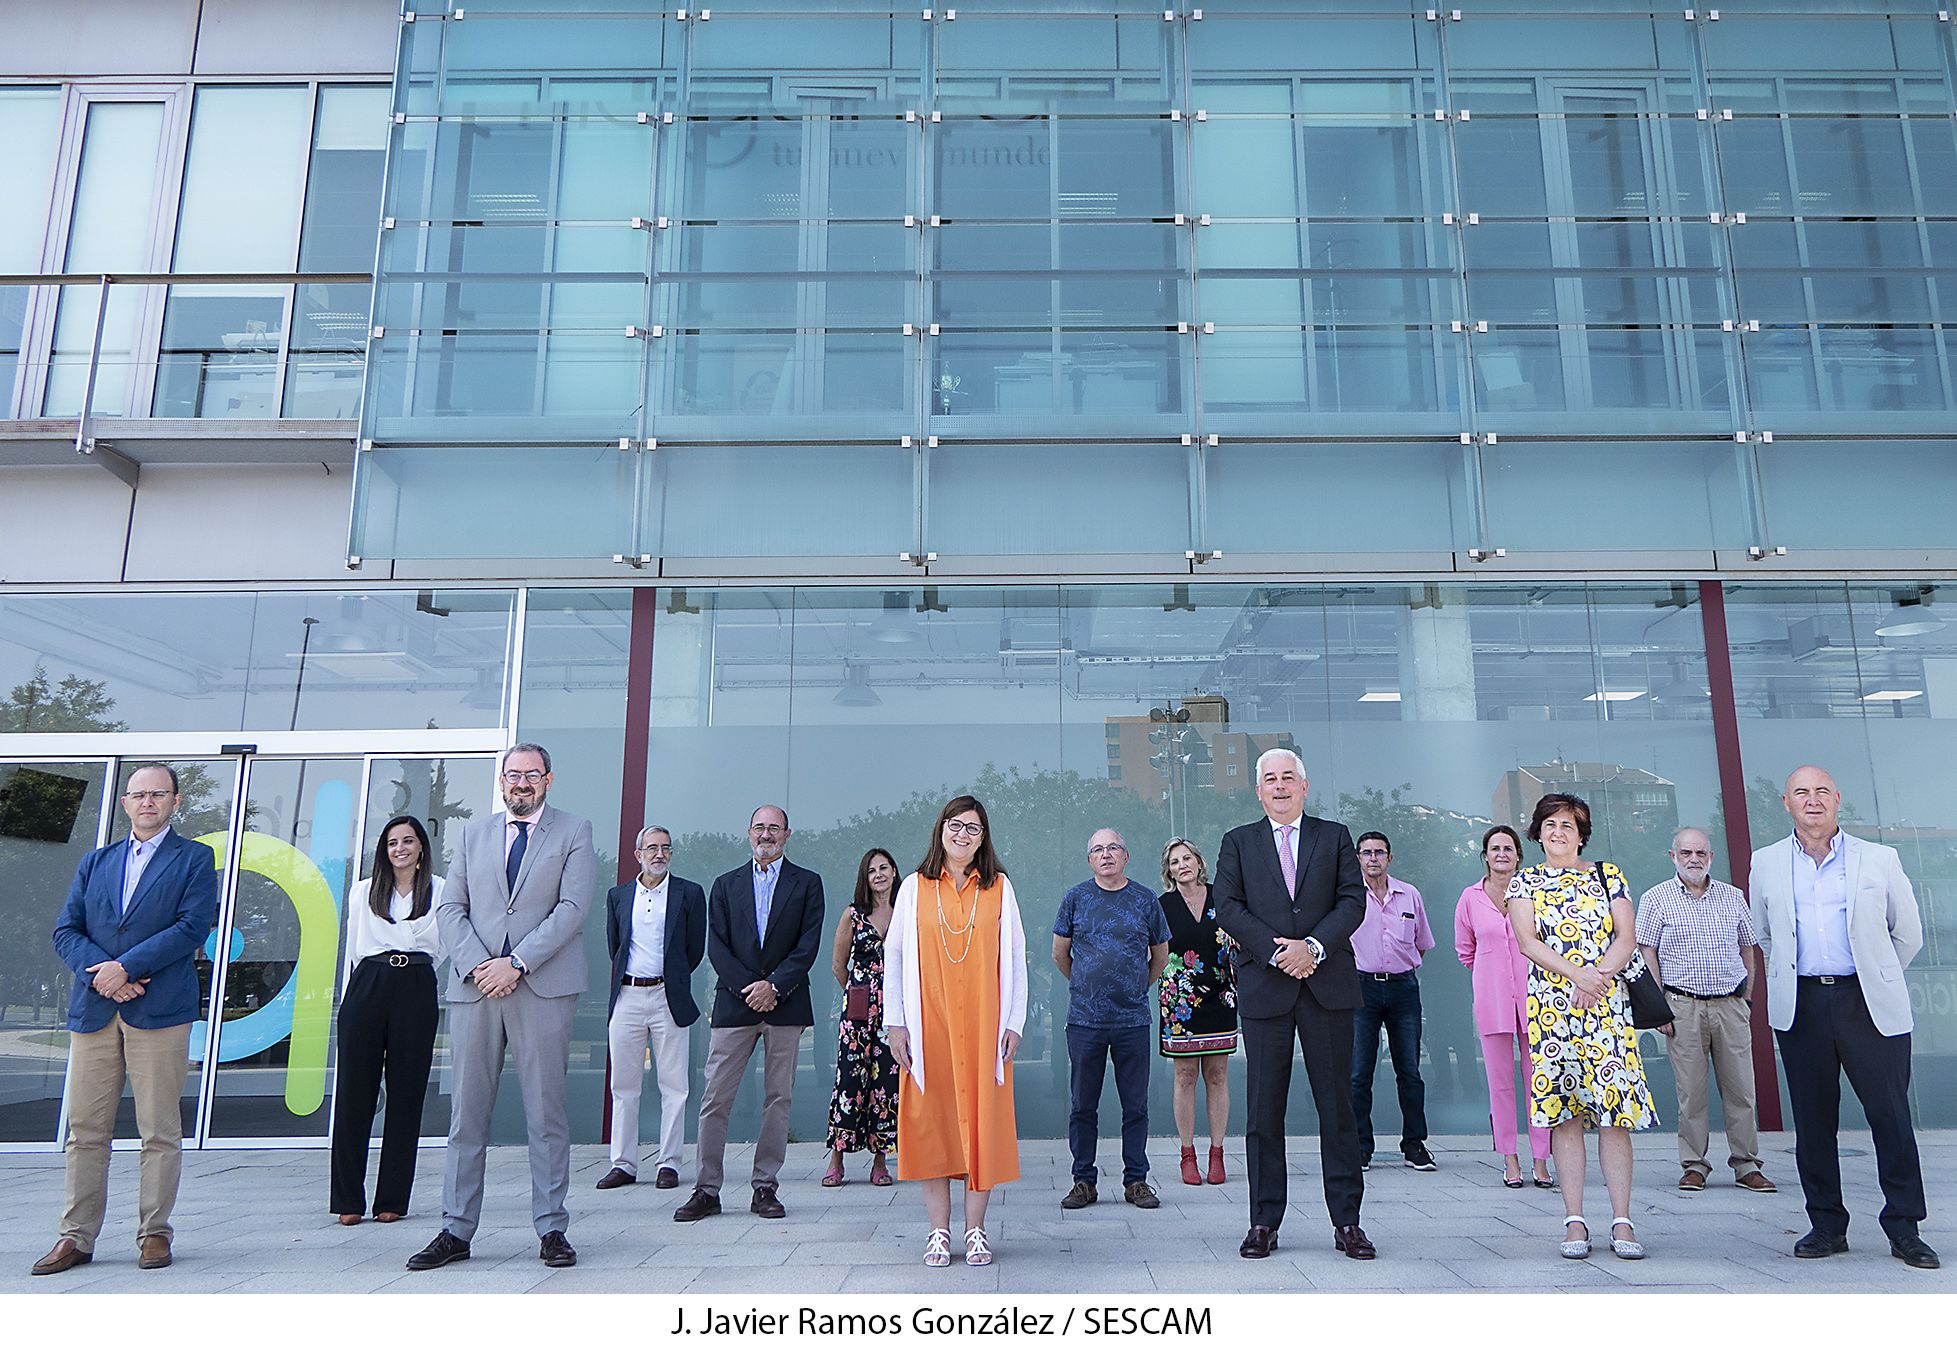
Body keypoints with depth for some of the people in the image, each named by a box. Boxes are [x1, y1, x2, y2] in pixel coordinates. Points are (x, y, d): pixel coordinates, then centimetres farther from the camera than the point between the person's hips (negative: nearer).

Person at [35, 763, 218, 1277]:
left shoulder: (194, 858, 6)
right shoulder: (96, 861, 19)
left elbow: (194, 926, -6)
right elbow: (65, 930, 10)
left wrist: (125, 968, -13)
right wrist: (98, 972, -8)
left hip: (159, 1010, -4)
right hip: (93, 1011, 4)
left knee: (160, 1132, 0)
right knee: (85, 1130, 6)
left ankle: (154, 1234, 10)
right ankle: (76, 1237, 14)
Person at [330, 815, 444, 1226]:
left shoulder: (440, 890, 8)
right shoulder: (363, 891, 14)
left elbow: (445, 948, 9)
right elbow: (353, 948, 16)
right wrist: (353, 996, 12)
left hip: (416, 993, -1)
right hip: (367, 988, 1)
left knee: (406, 1095, 1)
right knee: (354, 1092, -1)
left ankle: (392, 1199, 9)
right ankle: (348, 1199, 7)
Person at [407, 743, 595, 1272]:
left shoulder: (574, 832, 6)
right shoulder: (473, 835, 17)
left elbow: (571, 908, -4)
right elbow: (450, 908, 9)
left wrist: (516, 963, -13)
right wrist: (477, 965, -7)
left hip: (543, 987, -3)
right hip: (474, 986, 3)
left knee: (546, 1113, 1)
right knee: (466, 1113, 5)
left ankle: (551, 1229, 8)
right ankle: (456, 1230, 13)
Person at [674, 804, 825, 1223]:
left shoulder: (807, 884, 7)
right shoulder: (726, 885, 12)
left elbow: (808, 945, -1)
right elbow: (717, 945, 4)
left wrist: (774, 985, -12)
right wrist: (748, 988, -9)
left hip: (785, 1004, -1)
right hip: (734, 1002, 1)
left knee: (778, 1098, 3)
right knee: (715, 1099, -1)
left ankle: (766, 1187, 11)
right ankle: (707, 1189, 7)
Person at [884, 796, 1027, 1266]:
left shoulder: (999, 888, 7)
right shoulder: (914, 888, 6)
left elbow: (1015, 958, 5)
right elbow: (894, 956, 5)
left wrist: (1014, 1022, -2)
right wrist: (895, 1022, -2)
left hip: (984, 1026, 0)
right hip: (928, 1026, 0)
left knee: (982, 1118, 1)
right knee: (931, 1120, 1)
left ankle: (975, 1229, 11)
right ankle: (939, 1231, 10)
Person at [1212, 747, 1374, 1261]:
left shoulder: (1335, 836, 12)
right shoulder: (1238, 842, 10)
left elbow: (1353, 900, 2)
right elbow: (1227, 905, 0)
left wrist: (1314, 946, -13)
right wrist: (1276, 950, -12)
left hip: (1328, 985, 0)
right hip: (1264, 986, 0)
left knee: (1337, 1104, 4)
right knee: (1263, 1108, 3)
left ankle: (1346, 1221, 13)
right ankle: (1264, 1222, 11)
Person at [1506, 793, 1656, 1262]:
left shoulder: (1608, 875, 11)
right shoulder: (1524, 882, 9)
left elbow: (1627, 936, 2)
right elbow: (1526, 941, -3)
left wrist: (1599, 976, -14)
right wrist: (1577, 973, -16)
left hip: (1606, 1003, 0)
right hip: (1550, 1006, 0)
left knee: (1614, 1109, -4)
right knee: (1564, 1113, 0)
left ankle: (1622, 1222, 1)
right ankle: (1574, 1220, 4)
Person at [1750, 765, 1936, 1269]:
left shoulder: (1879, 858, 4)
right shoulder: (1766, 863, 9)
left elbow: (1907, 933, 12)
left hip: (1869, 1003, -1)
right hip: (1801, 1007, 2)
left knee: (1891, 1117, -1)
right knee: (1813, 1121, 6)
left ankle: (1904, 1229, 12)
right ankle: (1827, 1226, 16)